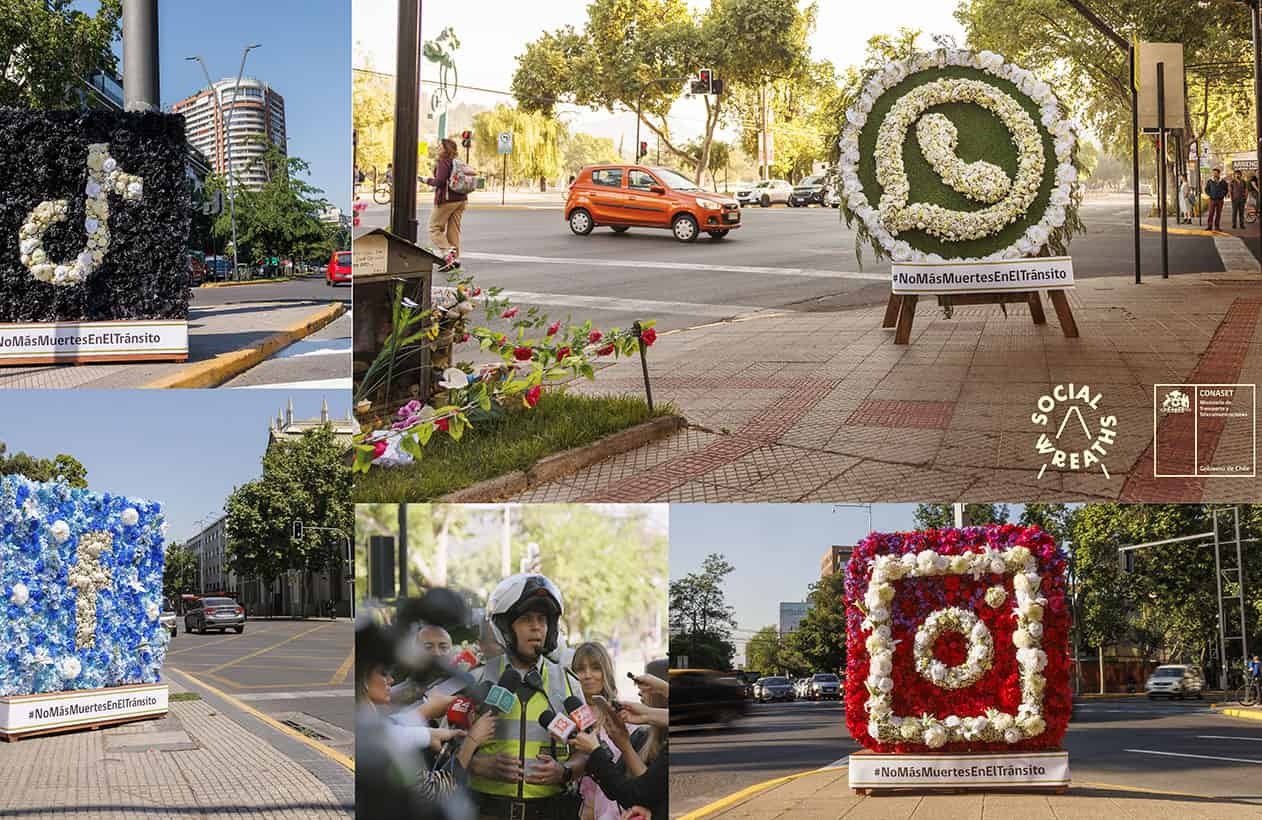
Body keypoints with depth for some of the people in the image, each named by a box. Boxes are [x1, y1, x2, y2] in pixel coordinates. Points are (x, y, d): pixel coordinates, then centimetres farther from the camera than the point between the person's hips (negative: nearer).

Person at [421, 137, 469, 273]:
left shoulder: (443, 163, -12)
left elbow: (439, 181, -22)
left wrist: (428, 180, -4)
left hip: (447, 199, -8)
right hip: (461, 199, 8)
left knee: (435, 228, 1)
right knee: (454, 229, 11)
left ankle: (447, 252, -17)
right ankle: (455, 258, 8)